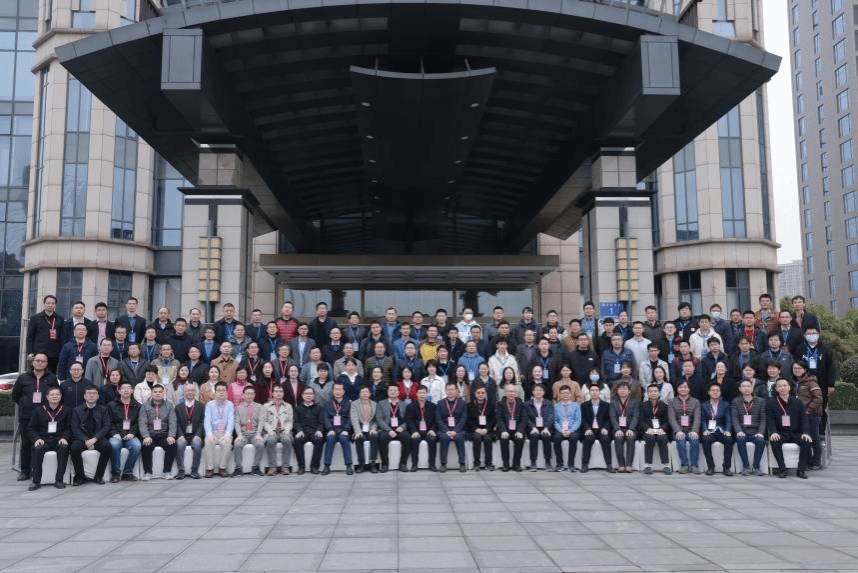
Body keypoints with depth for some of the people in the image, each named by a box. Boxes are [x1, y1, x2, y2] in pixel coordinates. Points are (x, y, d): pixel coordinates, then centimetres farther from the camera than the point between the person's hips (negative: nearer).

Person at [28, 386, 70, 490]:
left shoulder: (65, 411, 13)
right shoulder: (38, 411, 14)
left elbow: (69, 428, 9)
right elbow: (31, 428, 11)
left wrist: (64, 438, -11)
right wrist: (37, 438, -8)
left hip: (59, 441, -1)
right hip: (44, 440, 1)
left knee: (64, 448, -35)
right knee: (37, 449, -33)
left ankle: (59, 480, -29)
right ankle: (36, 481, -27)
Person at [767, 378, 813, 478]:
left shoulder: (797, 402, 12)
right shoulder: (772, 403, 7)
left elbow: (804, 419, 4)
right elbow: (770, 420, -3)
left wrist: (806, 433, -14)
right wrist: (773, 432, -22)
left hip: (796, 433, 2)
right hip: (780, 434, -2)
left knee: (806, 441, -28)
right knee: (774, 441, -33)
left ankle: (801, 469, -17)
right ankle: (782, 469, -23)